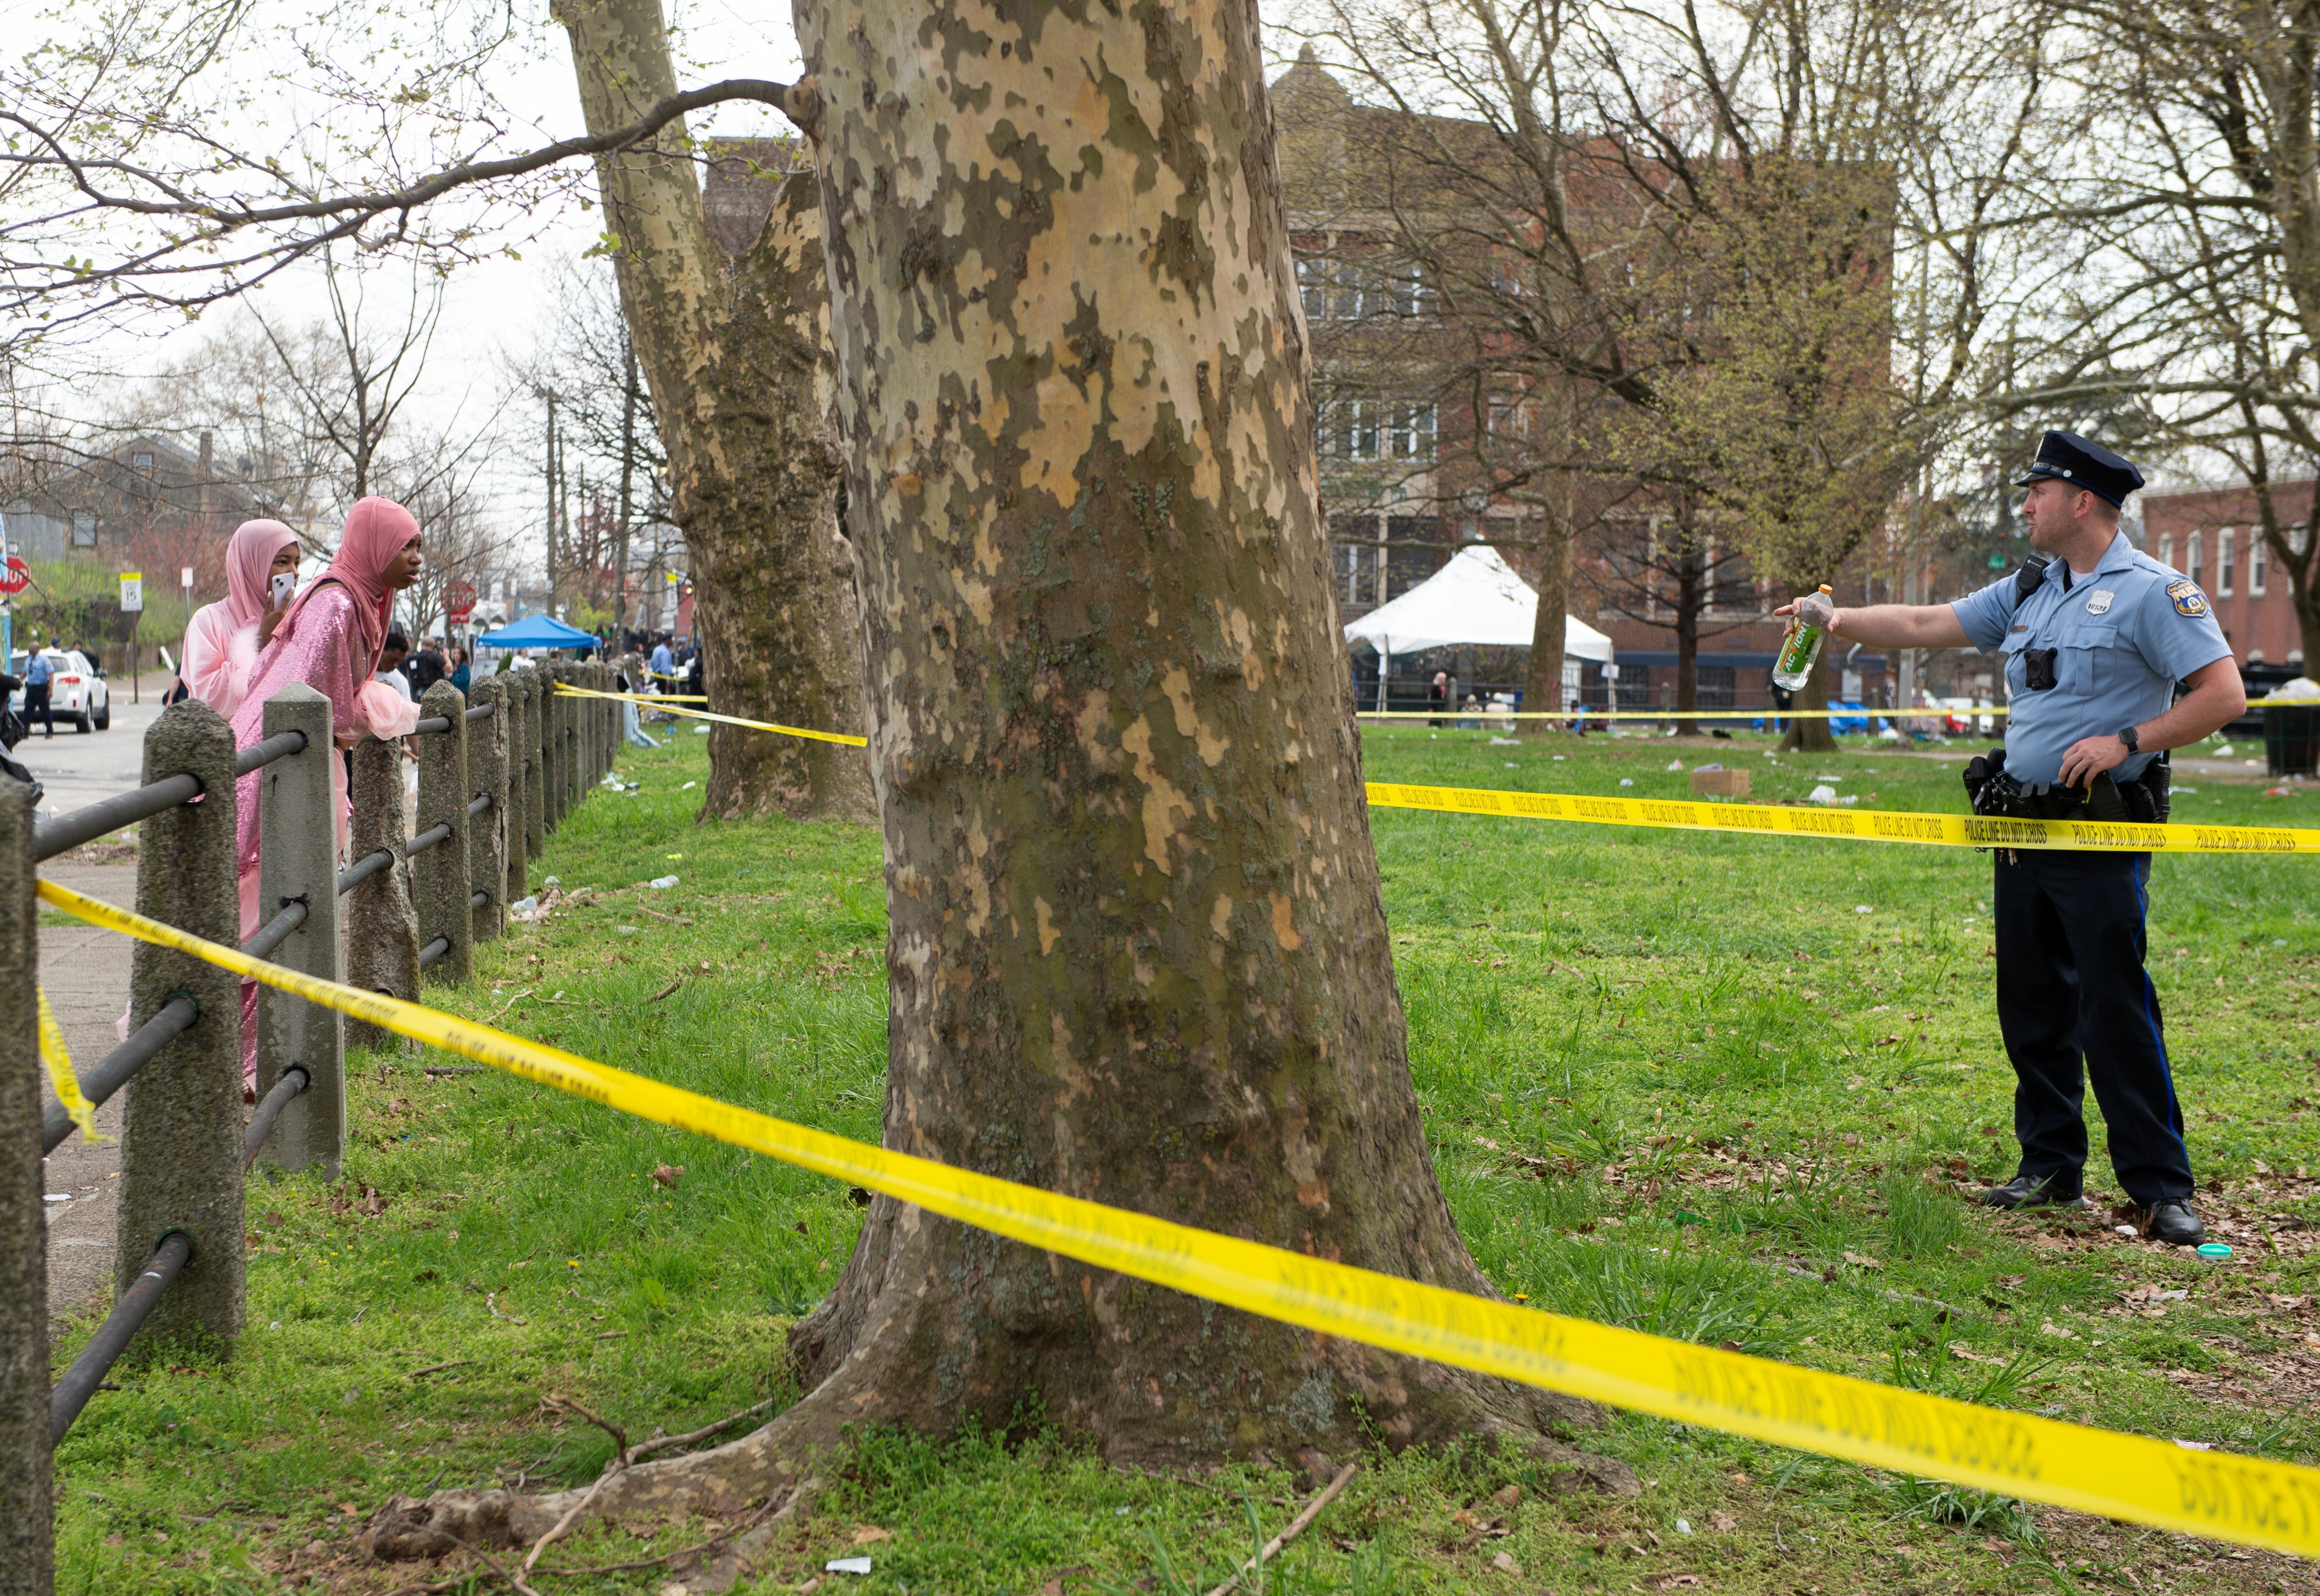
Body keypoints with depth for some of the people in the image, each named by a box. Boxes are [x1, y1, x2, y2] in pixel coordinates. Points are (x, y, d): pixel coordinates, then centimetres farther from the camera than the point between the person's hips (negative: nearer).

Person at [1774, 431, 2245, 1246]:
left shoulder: (2152, 591, -7)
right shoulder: (2028, 591, 15)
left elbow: (2224, 693, -12)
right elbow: (1927, 625, 22)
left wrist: (2126, 742, -17)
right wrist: (1838, 622, 19)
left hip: (2103, 838, -7)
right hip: (2022, 833, 7)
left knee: (2116, 1010, -10)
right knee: (2031, 1008, 10)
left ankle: (2161, 1186, -4)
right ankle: (2052, 1167, 20)